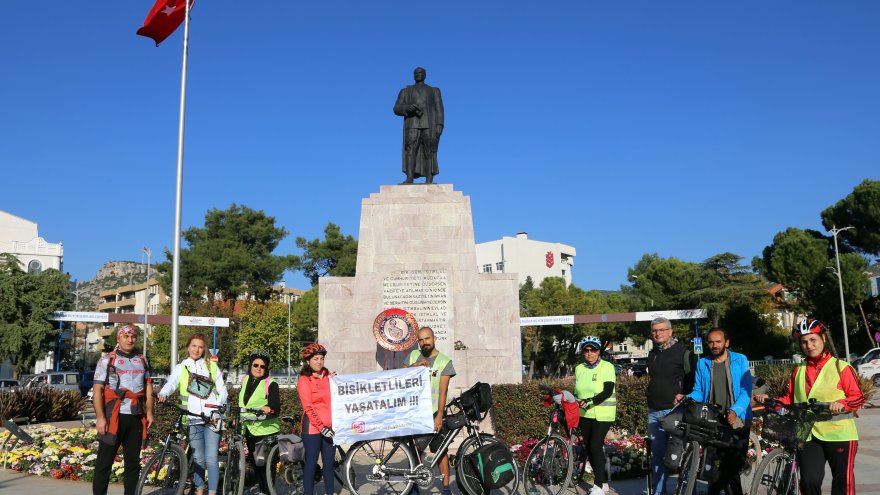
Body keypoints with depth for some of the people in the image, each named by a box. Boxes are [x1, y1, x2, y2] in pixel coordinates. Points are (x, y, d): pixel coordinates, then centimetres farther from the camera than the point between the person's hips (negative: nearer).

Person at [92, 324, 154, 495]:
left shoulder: (142, 360, 13)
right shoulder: (107, 360, 0)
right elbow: (97, 389, -6)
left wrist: (149, 412, 6)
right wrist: (100, 417, -14)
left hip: (136, 417, 4)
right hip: (114, 416, -4)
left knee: (133, 462, 10)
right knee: (104, 462, 0)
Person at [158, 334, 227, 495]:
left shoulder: (212, 366, 13)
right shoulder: (180, 368, 12)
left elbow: (223, 391, 10)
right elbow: (171, 383, -8)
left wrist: (218, 405, -10)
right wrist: (163, 394, -30)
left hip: (212, 418, -1)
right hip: (193, 420, 1)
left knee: (211, 458, -7)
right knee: (198, 459, 8)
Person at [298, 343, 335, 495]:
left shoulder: (329, 376, 10)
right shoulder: (304, 380, -5)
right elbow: (308, 407, -11)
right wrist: (321, 427, -17)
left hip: (330, 426, 5)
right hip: (313, 427, -4)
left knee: (329, 463, 8)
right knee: (311, 462, 1)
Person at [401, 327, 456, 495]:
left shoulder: (444, 361, -5)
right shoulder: (413, 355, 6)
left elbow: (443, 391, -10)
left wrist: (439, 416, -16)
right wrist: (414, 365, -15)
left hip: (433, 413, -3)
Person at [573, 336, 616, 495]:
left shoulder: (607, 367, -8)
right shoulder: (579, 368, 8)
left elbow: (608, 391, -17)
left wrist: (590, 401, -27)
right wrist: (577, 403, -3)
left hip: (602, 414, -5)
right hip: (584, 415, 5)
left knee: (595, 446, -12)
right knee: (588, 448, 7)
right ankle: (603, 481, 24)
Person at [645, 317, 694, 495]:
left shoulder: (683, 353, -4)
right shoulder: (652, 354, 16)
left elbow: (692, 381, -5)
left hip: (675, 411, -6)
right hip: (654, 412, 6)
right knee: (657, 454, 8)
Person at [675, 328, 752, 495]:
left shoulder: (740, 360, 1)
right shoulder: (702, 364, 8)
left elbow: (746, 391, -7)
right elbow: (699, 392, 9)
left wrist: (735, 411, -22)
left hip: (737, 420, -1)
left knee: (736, 463, 0)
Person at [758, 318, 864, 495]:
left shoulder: (841, 367, -1)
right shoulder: (798, 370, 12)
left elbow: (858, 397, -5)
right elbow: (789, 399, 14)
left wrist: (841, 404, -23)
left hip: (839, 434, -3)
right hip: (808, 434, 3)